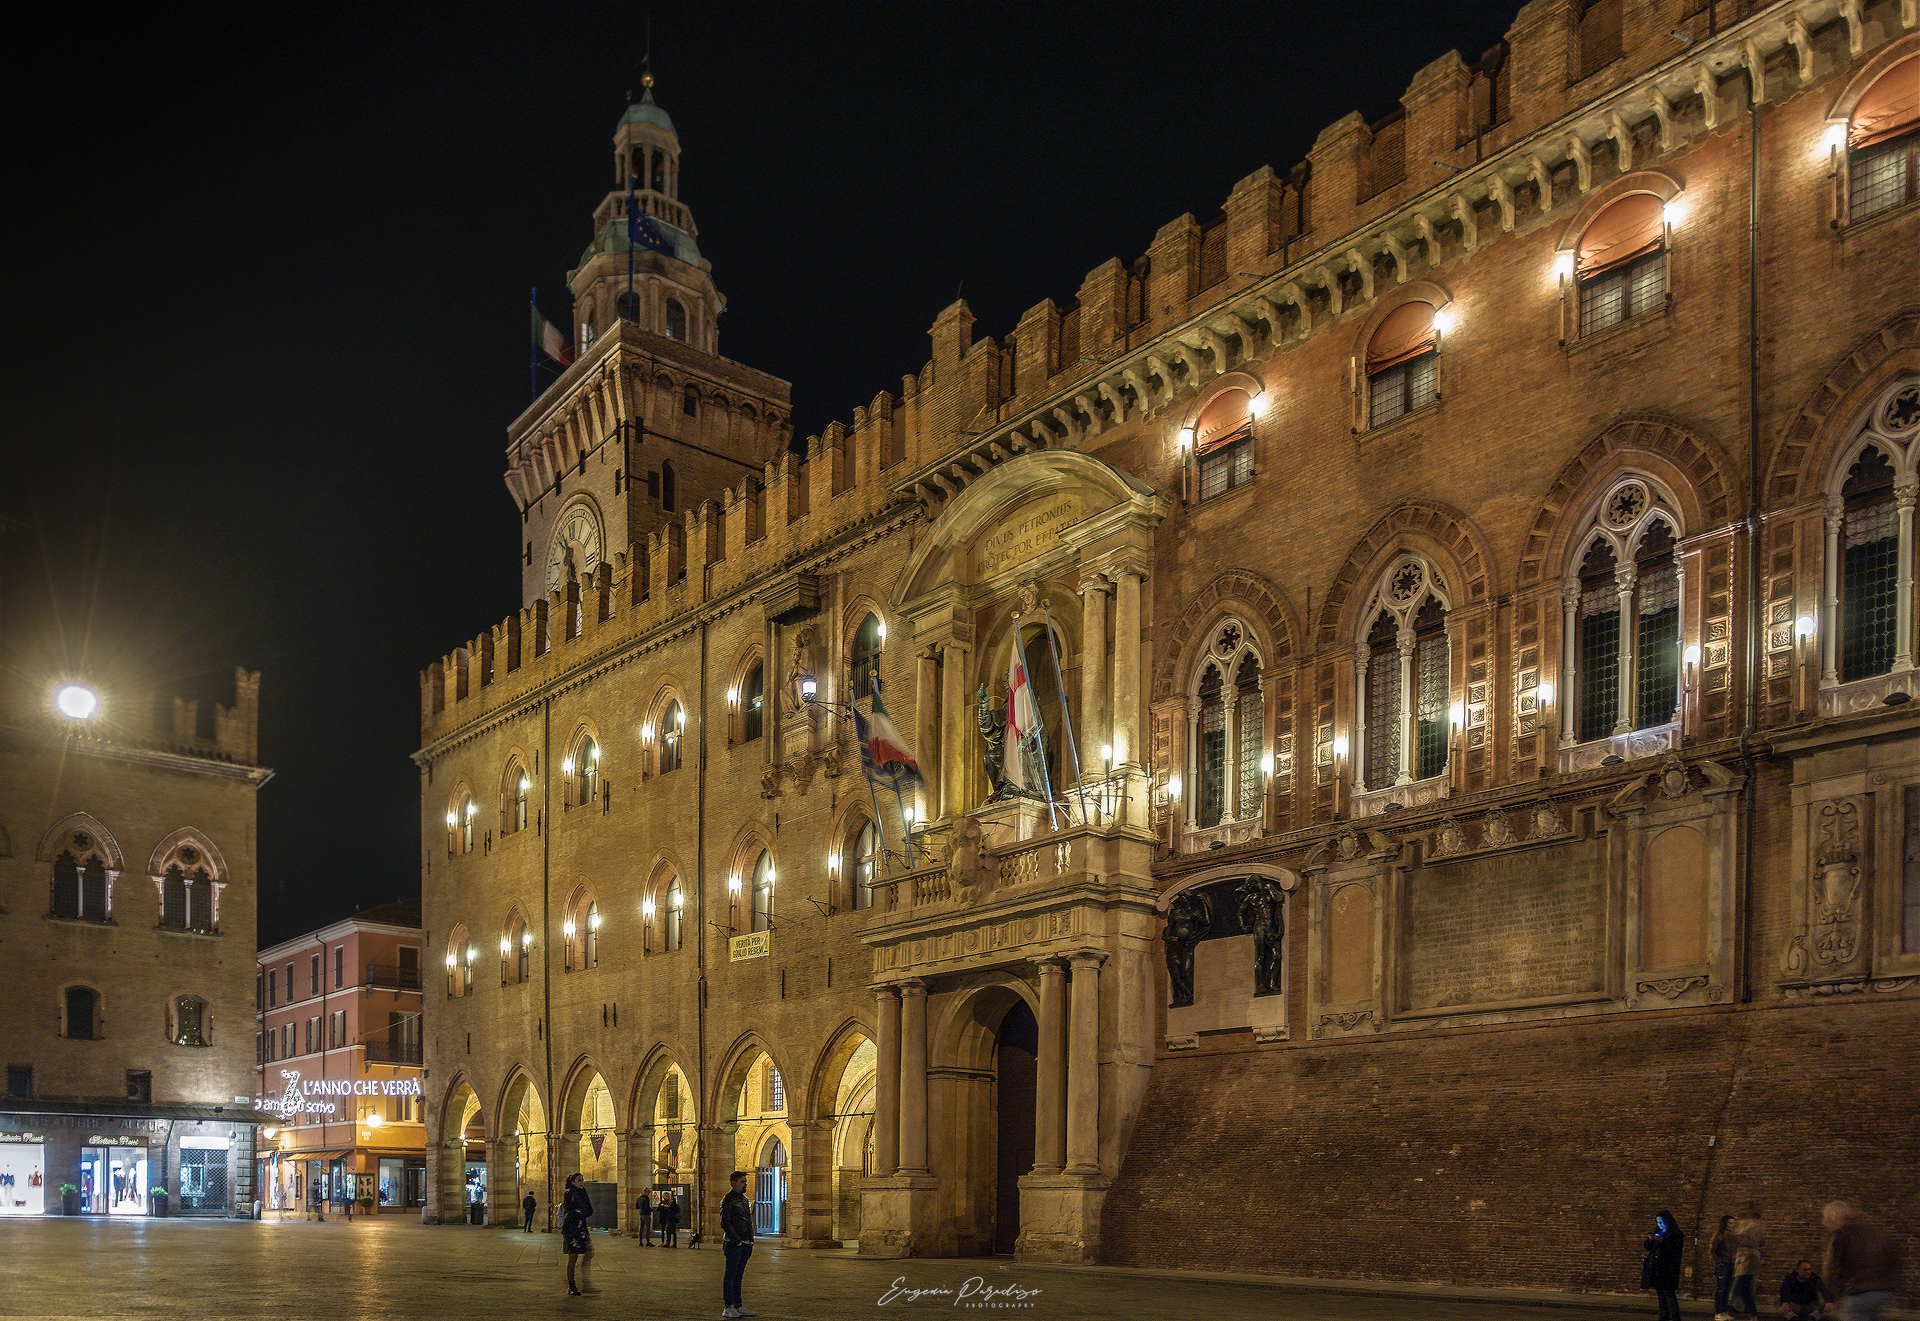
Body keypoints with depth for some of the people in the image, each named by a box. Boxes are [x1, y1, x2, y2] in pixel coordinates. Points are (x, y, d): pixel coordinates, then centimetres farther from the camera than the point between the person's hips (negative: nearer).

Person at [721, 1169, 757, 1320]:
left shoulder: (744, 1199, 19)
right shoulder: (728, 1200, -8)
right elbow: (725, 1223, -14)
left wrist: (750, 1241, 15)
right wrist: (737, 1240, -17)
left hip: (745, 1244, 8)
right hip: (734, 1244, -8)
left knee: (738, 1275, 12)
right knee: (730, 1276, -3)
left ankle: (738, 1306, 16)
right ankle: (728, 1307, 0)